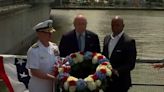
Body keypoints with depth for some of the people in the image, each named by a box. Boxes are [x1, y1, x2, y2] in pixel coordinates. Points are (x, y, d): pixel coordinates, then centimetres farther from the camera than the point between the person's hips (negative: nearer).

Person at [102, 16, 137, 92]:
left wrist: (117, 71, -24)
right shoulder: (106, 39, 11)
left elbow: (131, 64, -12)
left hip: (121, 82, -6)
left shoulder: (129, 41, -9)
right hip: (107, 81, 6)